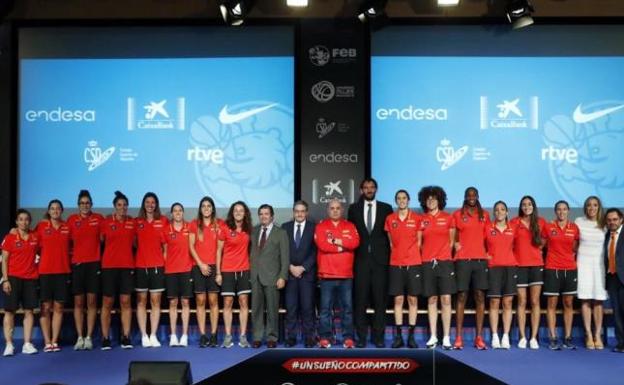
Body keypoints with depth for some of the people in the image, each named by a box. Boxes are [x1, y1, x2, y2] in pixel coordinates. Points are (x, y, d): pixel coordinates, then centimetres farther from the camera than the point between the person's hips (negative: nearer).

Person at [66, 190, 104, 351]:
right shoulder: (72, 219, 4)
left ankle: (89, 338, 4)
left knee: (92, 301, 0)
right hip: (77, 264, 1)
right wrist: (70, 254, 0)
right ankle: (79, 338, 8)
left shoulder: (98, 218, 3)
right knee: (78, 302, 3)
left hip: (94, 263, -1)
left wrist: (100, 254, 1)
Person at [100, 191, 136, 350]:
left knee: (125, 302, 0)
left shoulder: (132, 222, 6)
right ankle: (105, 338, 6)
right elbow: (100, 241, 8)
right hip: (109, 266, -1)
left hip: (127, 266, 1)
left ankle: (126, 337, 4)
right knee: (107, 303, 1)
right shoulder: (106, 222, 1)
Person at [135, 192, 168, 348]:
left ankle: (153, 335, 7)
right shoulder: (137, 222, 5)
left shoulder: (163, 221, 4)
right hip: (140, 266, 0)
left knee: (155, 301, 2)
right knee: (141, 301, 2)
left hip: (157, 265, 0)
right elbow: (134, 243, 11)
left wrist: (164, 258, 2)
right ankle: (144, 336, 6)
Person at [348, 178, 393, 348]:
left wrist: (388, 256, -1)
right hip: (361, 259, 0)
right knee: (360, 300, 1)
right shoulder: (354, 208, 10)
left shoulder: (386, 208, 7)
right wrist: (353, 252, 1)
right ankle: (361, 336, 7)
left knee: (380, 299, 1)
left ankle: (378, 336, 8)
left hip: (380, 259, 0)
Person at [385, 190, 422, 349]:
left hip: (413, 263, -1)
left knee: (413, 300, 1)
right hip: (396, 264, 1)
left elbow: (419, 241, 6)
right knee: (398, 300, 2)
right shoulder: (390, 219, 6)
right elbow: (391, 242, 12)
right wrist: (397, 254, 6)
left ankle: (411, 336, 7)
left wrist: (413, 256, 1)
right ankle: (398, 336, 7)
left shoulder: (417, 218, 2)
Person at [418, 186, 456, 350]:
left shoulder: (448, 218, 4)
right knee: (431, 300, 4)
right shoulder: (422, 220, 6)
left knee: (446, 300, -4)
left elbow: (451, 241, 10)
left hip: (444, 262, -1)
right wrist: (428, 254, 6)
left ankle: (446, 338, 1)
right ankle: (433, 337, 9)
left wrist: (444, 253, 6)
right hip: (427, 263, 1)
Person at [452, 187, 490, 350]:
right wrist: (455, 244, -3)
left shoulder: (485, 215, 12)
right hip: (462, 260, -2)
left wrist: (488, 252, 4)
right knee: (461, 297, -3)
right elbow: (453, 235, 12)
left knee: (480, 297, -1)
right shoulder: (457, 214, 7)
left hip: (480, 259, 2)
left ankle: (479, 337, 2)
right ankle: (458, 337, -2)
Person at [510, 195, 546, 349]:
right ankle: (522, 337, 4)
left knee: (535, 302, -1)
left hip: (536, 265, 1)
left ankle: (534, 338, 1)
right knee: (522, 302, 0)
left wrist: (540, 246, 4)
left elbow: (545, 240, 20)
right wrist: (516, 253, -3)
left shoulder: (541, 222, 7)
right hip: (519, 265, -1)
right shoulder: (514, 222, 2)